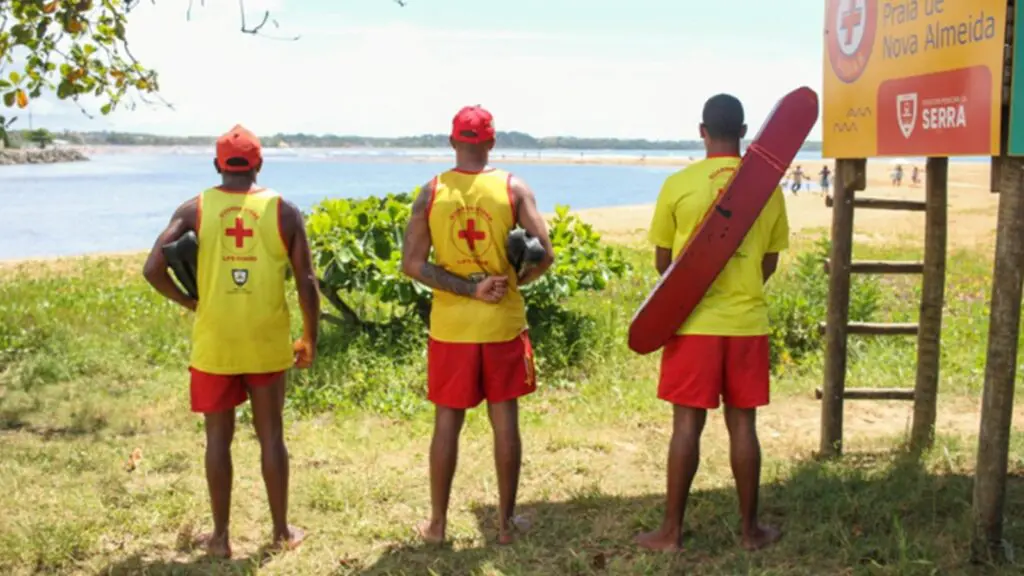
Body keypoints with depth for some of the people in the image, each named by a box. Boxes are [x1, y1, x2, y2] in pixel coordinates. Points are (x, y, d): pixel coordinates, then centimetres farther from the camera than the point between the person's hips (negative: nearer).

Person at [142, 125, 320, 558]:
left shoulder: (195, 209, -2)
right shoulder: (283, 209, -1)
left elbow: (153, 269, -11)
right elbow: (306, 282, -3)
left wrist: (189, 303, 6)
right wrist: (309, 339, 8)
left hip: (214, 341, 0)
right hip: (267, 341, 0)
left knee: (219, 436, 11)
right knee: (271, 434, 12)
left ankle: (220, 536, 19)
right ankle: (282, 530, 22)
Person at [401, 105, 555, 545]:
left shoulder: (431, 192, -2)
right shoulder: (513, 188, -5)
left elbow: (411, 264, -9)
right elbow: (544, 255, -11)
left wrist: (469, 290, -11)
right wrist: (513, 282, 7)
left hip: (451, 327, 1)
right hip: (504, 324, -1)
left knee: (447, 423, 10)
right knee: (505, 421, 9)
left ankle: (437, 524, 19)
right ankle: (506, 521, 18)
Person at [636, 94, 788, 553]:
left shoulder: (679, 184, -6)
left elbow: (662, 262, 2)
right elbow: (769, 262, 10)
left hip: (694, 322, -2)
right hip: (748, 323, 2)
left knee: (688, 424, 4)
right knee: (743, 425, 10)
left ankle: (671, 531, 11)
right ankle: (750, 528, 20)